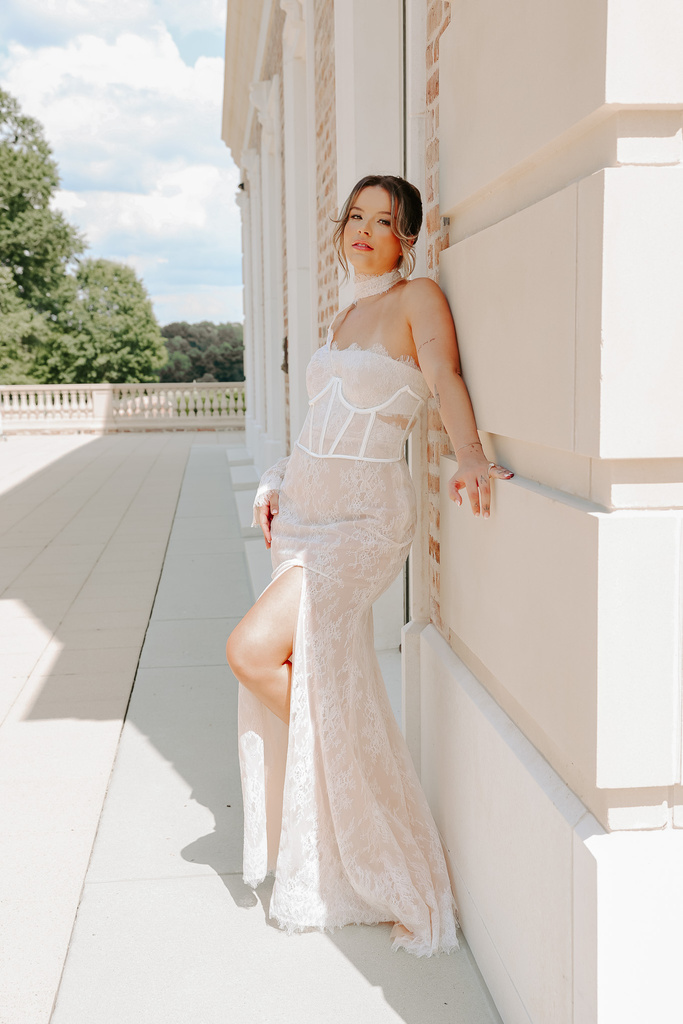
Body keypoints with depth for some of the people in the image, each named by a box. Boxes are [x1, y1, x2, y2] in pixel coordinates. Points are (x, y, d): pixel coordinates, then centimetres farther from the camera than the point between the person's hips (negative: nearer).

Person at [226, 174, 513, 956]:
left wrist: (468, 454, -41)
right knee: (315, 679, 9)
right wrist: (277, 483, 9)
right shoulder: (343, 319, 19)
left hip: (365, 518, -8)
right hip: (307, 510, 8)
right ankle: (329, 872, 27)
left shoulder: (418, 299, -4)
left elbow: (446, 378, -22)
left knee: (252, 651, -17)